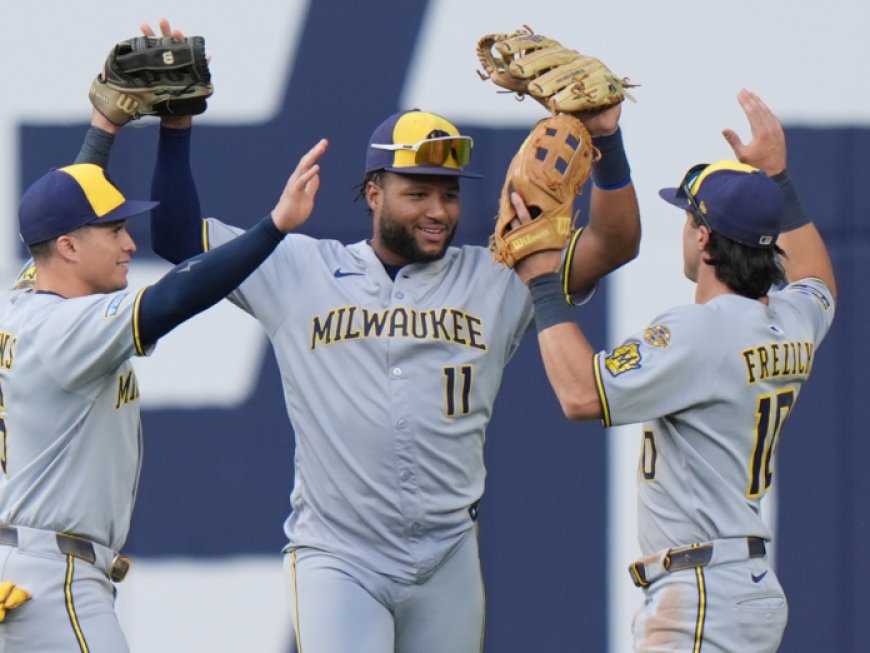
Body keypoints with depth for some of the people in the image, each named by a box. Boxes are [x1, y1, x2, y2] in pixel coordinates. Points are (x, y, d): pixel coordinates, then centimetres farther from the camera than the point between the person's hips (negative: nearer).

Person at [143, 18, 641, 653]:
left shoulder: (496, 283, 6)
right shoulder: (301, 272, 4)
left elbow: (613, 243, 0)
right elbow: (180, 237, 5)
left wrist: (605, 138, -14)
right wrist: (176, 130, -5)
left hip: (447, 565, 3)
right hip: (337, 558, -3)